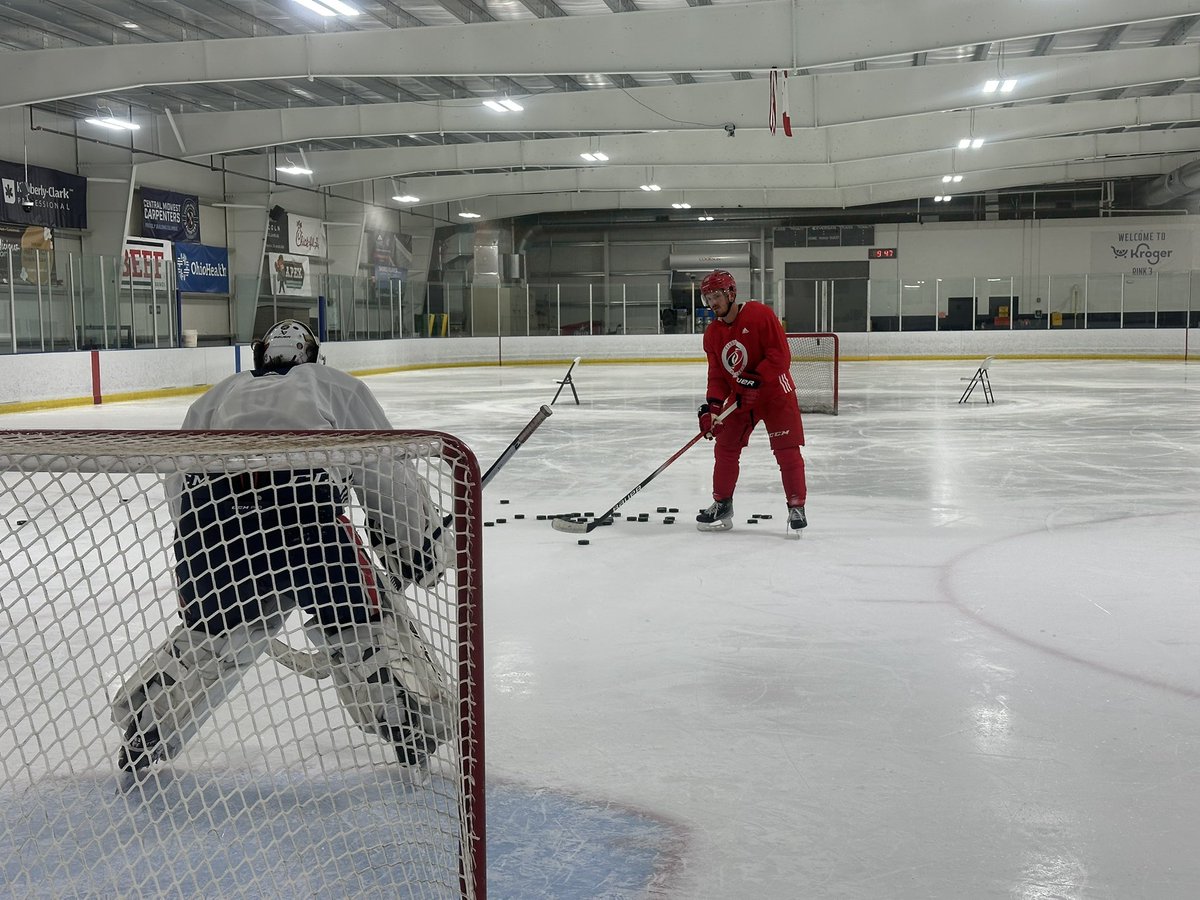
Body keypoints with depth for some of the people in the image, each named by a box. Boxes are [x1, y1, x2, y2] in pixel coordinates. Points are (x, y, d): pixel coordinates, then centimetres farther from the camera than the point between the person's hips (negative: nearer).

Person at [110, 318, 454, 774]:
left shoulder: (219, 394, 38)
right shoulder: (339, 387, 30)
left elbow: (178, 486, 34)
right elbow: (386, 472, 21)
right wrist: (422, 542, 31)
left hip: (208, 508, 4)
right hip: (302, 500, -3)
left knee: (212, 633, 27)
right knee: (366, 624, 14)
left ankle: (142, 739, 33)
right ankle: (416, 733, 10)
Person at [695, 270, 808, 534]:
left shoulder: (760, 315, -18)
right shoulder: (712, 334, 2)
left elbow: (781, 356, -21)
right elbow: (717, 375, 3)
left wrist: (755, 379, -27)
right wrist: (713, 407, -10)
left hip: (775, 392, -6)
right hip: (739, 397, 6)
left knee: (787, 450, -10)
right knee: (725, 449, 7)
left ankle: (796, 507, 0)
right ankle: (722, 506, 20)